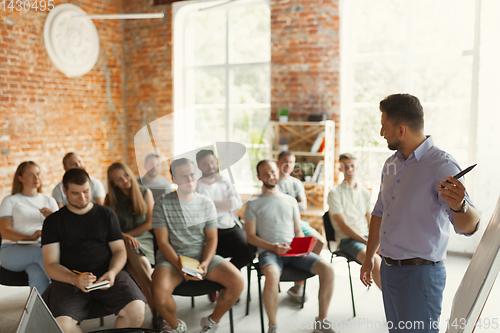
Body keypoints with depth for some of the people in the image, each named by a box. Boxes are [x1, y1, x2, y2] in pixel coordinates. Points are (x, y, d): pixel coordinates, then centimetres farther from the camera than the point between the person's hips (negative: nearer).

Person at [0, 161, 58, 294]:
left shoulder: (49, 201, 22)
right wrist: (29, 238, -21)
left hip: (44, 247, 2)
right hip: (12, 250, -2)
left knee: (37, 274, -36)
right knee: (40, 251, -38)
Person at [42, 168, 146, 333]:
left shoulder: (107, 214, 16)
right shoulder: (53, 221, 11)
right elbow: (51, 265, 3)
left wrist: (112, 272, -10)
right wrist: (75, 279, -18)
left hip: (107, 275, 1)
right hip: (69, 280, 0)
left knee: (136, 310, -27)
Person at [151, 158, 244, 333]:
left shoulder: (206, 203, 4)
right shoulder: (163, 204, -4)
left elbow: (212, 239, 5)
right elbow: (163, 242, -6)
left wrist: (205, 263, -14)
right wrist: (181, 267, -20)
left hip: (203, 255, 3)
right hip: (172, 257, -2)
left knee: (237, 281, -19)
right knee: (159, 292, -33)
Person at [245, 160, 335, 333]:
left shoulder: (290, 200, 20)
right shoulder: (253, 204, 9)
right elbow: (251, 237, 2)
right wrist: (274, 247, -14)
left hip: (294, 251, 4)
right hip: (268, 251, -4)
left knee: (327, 270, -19)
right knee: (272, 276, -38)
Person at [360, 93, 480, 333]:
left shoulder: (442, 166, -16)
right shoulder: (392, 165, 9)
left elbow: (468, 227, -25)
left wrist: (459, 206, -47)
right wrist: (369, 258, 20)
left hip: (420, 274, -7)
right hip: (388, 269, 8)